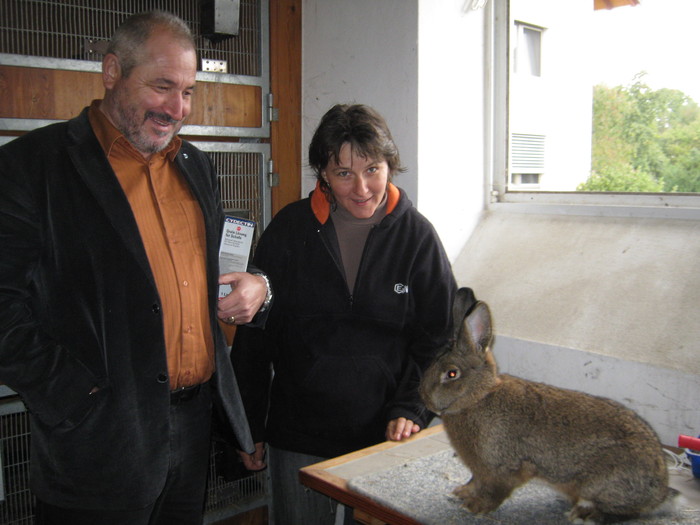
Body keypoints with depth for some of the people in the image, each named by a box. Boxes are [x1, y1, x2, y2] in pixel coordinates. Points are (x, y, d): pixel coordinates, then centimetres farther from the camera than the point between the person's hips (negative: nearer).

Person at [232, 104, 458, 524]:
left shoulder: (417, 235, -4)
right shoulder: (290, 229, -4)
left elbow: (439, 336, 2)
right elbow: (254, 336, 1)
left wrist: (410, 409, -10)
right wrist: (249, 427, 4)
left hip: (385, 438, 0)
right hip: (298, 440, 1)